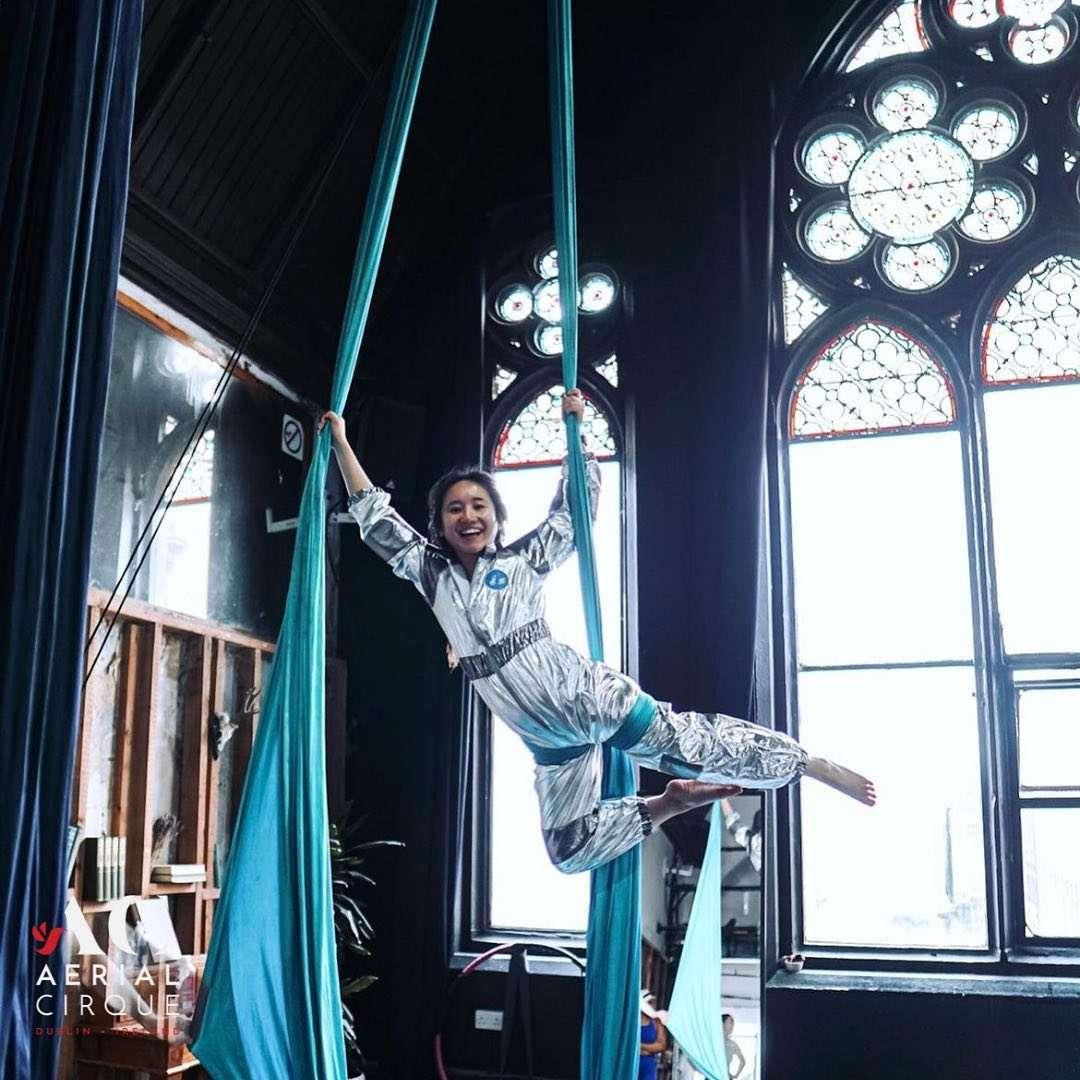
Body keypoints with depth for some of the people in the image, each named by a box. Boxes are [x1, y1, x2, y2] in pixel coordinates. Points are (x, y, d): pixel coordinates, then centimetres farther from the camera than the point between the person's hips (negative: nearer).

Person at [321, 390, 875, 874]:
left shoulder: (524, 561, -1)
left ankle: (816, 766, 19)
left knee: (703, 747, -2)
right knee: (570, 850, 8)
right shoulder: (433, 575, 6)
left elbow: (576, 507, 3)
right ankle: (669, 804, 25)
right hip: (549, 738, 4)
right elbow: (375, 517, 6)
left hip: (591, 697, -4)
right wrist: (341, 443, 7)